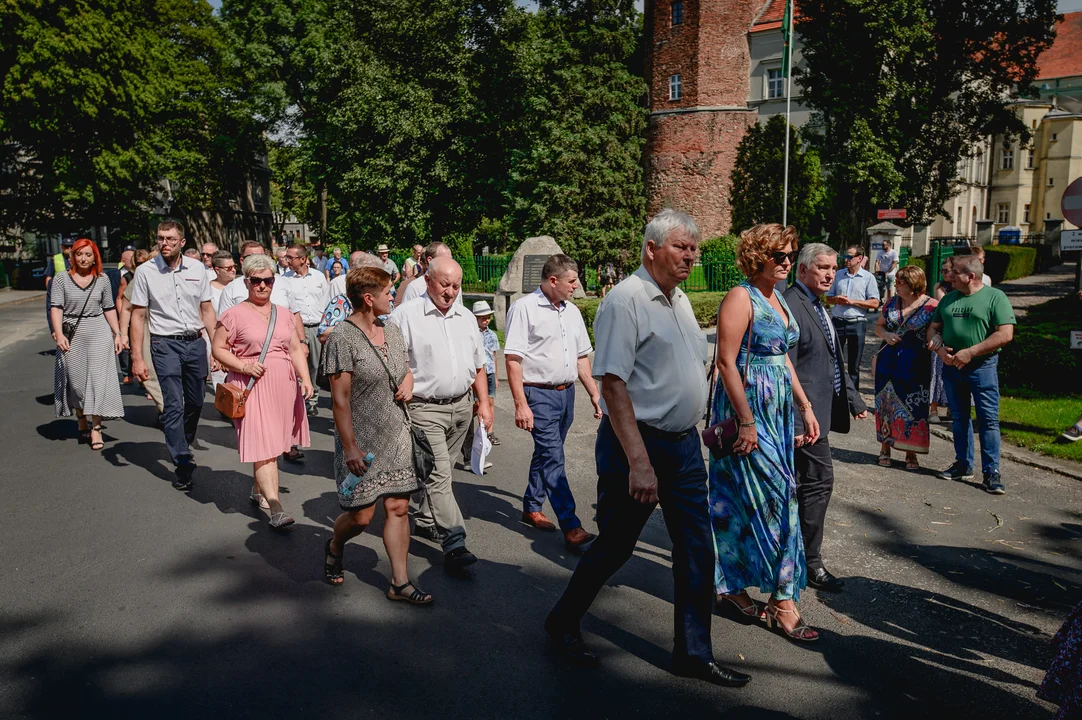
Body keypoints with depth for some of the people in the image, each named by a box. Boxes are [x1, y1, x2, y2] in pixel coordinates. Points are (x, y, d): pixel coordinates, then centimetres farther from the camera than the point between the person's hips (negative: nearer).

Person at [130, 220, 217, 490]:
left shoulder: (197, 268, 5)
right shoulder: (145, 271, -1)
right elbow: (138, 316, 0)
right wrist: (137, 358, -5)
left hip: (196, 342, 3)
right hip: (165, 344, -3)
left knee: (195, 402, 12)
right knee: (173, 405, -8)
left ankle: (182, 444, 37)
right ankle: (183, 464, -5)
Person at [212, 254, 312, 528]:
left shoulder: (284, 313, 14)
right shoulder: (234, 315, -1)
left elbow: (296, 349, 13)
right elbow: (218, 349, 0)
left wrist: (306, 378, 1)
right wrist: (243, 366, -15)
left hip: (284, 385, 5)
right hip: (251, 387, -5)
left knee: (272, 443, 13)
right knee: (263, 445, -11)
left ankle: (258, 490, 35)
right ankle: (276, 509, -14)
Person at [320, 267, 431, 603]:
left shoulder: (392, 332, 9)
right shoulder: (343, 338, -13)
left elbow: (406, 370, 25)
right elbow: (340, 399, -15)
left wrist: (409, 382, 1)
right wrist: (350, 447, -18)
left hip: (397, 436, 6)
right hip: (362, 440, -6)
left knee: (399, 507, 5)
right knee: (361, 516, 0)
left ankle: (400, 582, 14)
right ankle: (334, 547, 34)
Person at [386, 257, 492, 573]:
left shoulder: (466, 318, 12)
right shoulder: (406, 316, -7)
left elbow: (478, 366, 19)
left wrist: (484, 403, 13)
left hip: (461, 406, 6)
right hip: (425, 408, -6)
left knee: (440, 471, 16)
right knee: (438, 474, -10)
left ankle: (426, 520, 34)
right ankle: (454, 544, -10)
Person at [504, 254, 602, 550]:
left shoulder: (572, 312, 12)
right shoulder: (524, 308, -10)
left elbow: (582, 357, 19)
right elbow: (512, 359, -14)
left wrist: (595, 393, 14)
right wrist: (520, 404, -19)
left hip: (566, 392, 7)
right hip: (539, 394, -7)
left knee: (547, 454, 16)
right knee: (553, 458, -9)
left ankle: (531, 508, 31)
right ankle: (571, 527, -10)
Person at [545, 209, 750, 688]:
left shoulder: (680, 300, 12)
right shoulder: (626, 300, -15)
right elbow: (613, 384, -22)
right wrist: (639, 461, -26)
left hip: (685, 445, 8)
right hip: (637, 443, -8)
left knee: (697, 550, 9)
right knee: (614, 546, 6)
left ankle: (694, 653, 24)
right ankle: (562, 623, 29)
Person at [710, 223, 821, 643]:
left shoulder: (779, 300, 15)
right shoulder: (741, 298, -12)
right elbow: (727, 362, -18)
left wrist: (805, 408, 17)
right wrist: (746, 421, -21)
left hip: (779, 409, 9)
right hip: (747, 407, -8)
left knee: (744, 502, 12)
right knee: (776, 497, -7)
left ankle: (731, 587, 23)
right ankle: (783, 601, 2)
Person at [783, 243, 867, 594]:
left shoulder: (816, 305, 16)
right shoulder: (790, 305, -17)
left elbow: (833, 361, 24)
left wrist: (853, 398, 22)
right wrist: (795, 421, -25)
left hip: (818, 410, 10)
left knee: (793, 483, 17)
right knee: (819, 481, -5)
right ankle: (810, 562, 6)